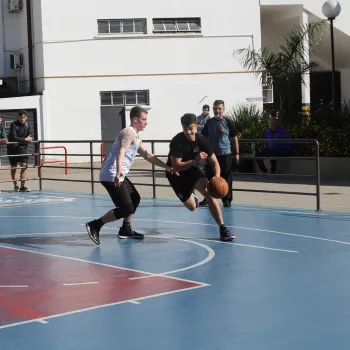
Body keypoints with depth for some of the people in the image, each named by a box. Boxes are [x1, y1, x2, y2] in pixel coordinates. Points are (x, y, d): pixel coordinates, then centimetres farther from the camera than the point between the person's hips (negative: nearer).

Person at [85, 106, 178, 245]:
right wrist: (118, 172, -44)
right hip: (112, 176, -11)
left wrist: (166, 167, 23)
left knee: (135, 199, 24)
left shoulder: (135, 137, 20)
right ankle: (94, 225, -9)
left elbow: (148, 156, 27)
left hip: (119, 175, 11)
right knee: (127, 209, -13)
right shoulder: (129, 133, -12)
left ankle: (125, 230, 32)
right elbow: (121, 153, -29)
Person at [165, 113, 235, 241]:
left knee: (208, 191, -24)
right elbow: (176, 167, -32)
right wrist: (195, 161, -44)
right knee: (192, 206, 2)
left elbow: (214, 162, -10)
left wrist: (217, 177, -30)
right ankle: (191, 197, 43)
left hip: (192, 170, 3)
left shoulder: (202, 140, -15)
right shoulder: (177, 141, -27)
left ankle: (222, 228, -22)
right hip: (176, 174, -2)